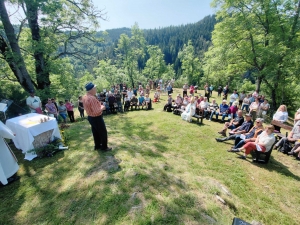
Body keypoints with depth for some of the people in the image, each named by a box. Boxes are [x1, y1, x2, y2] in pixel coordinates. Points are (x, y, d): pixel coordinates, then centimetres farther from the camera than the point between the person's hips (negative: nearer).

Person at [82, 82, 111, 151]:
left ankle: (97, 146, 37)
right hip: (97, 118, -9)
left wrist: (99, 105, 9)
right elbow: (96, 111, -30)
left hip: (90, 117, 9)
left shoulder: (84, 97, 1)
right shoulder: (92, 98, -29)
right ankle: (104, 147, 22)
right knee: (103, 133, 8)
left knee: (95, 132, 22)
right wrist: (102, 108, -12)